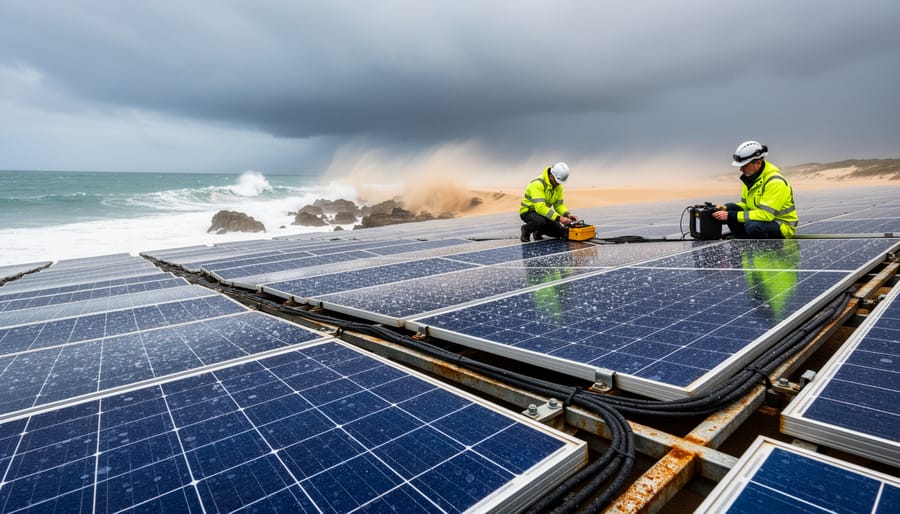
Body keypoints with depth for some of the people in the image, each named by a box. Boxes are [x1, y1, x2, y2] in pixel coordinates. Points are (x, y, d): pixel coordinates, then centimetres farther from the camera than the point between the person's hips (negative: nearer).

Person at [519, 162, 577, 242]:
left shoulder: (558, 186, -3)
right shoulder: (538, 184, -28)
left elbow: (559, 204, 3)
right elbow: (540, 207, -37)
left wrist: (567, 214, -18)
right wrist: (559, 218, -42)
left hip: (543, 212, 7)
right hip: (528, 211, -7)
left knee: (564, 233, -4)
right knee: (541, 221, -40)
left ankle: (538, 232, 17)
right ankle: (526, 229, -7)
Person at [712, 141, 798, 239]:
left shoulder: (775, 182, -24)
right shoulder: (750, 177, 1)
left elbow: (765, 214, -31)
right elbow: (745, 204, 10)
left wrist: (731, 215, -32)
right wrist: (726, 209, -10)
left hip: (782, 226, -8)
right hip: (763, 219, 8)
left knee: (753, 225, -37)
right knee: (729, 209, -6)